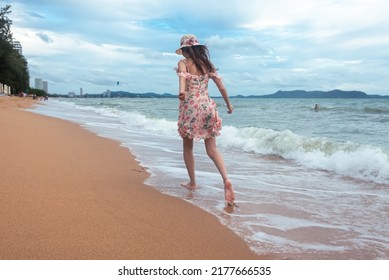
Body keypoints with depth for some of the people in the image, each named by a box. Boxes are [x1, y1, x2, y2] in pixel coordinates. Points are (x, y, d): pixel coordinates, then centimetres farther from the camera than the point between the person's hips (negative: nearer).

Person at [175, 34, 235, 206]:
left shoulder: (183, 63, 0)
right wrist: (228, 104, 20)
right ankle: (226, 180, -17)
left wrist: (181, 91, -43)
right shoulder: (206, 64, 12)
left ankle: (192, 182, 22)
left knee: (187, 147, 16)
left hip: (190, 108, -4)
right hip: (207, 107, 4)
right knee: (212, 149, 4)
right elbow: (221, 86, 9)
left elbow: (182, 76, -24)